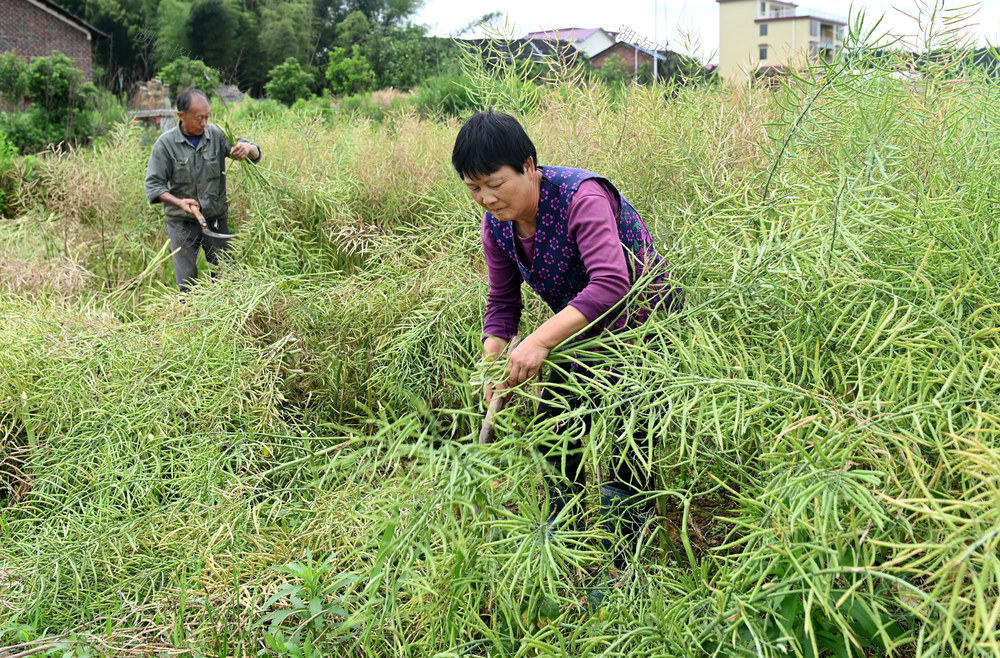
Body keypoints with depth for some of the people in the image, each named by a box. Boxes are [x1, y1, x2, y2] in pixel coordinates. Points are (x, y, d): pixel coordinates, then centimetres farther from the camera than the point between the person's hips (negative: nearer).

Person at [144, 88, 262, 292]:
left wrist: (248, 149, -26)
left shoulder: (216, 134, -3)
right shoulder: (166, 143, -8)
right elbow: (153, 184, -7)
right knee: (187, 283, 4)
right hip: (182, 223, -2)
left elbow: (256, 155, -1)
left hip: (216, 220, 2)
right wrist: (179, 202, -25)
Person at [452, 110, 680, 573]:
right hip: (582, 330, 8)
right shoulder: (497, 224, -9)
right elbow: (502, 301, 0)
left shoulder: (582, 198, -32)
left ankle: (627, 567, 7)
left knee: (623, 445, -10)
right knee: (553, 424, 12)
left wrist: (541, 341, -51)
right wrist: (493, 365, -16)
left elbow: (610, 286, -44)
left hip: (644, 323, -7)